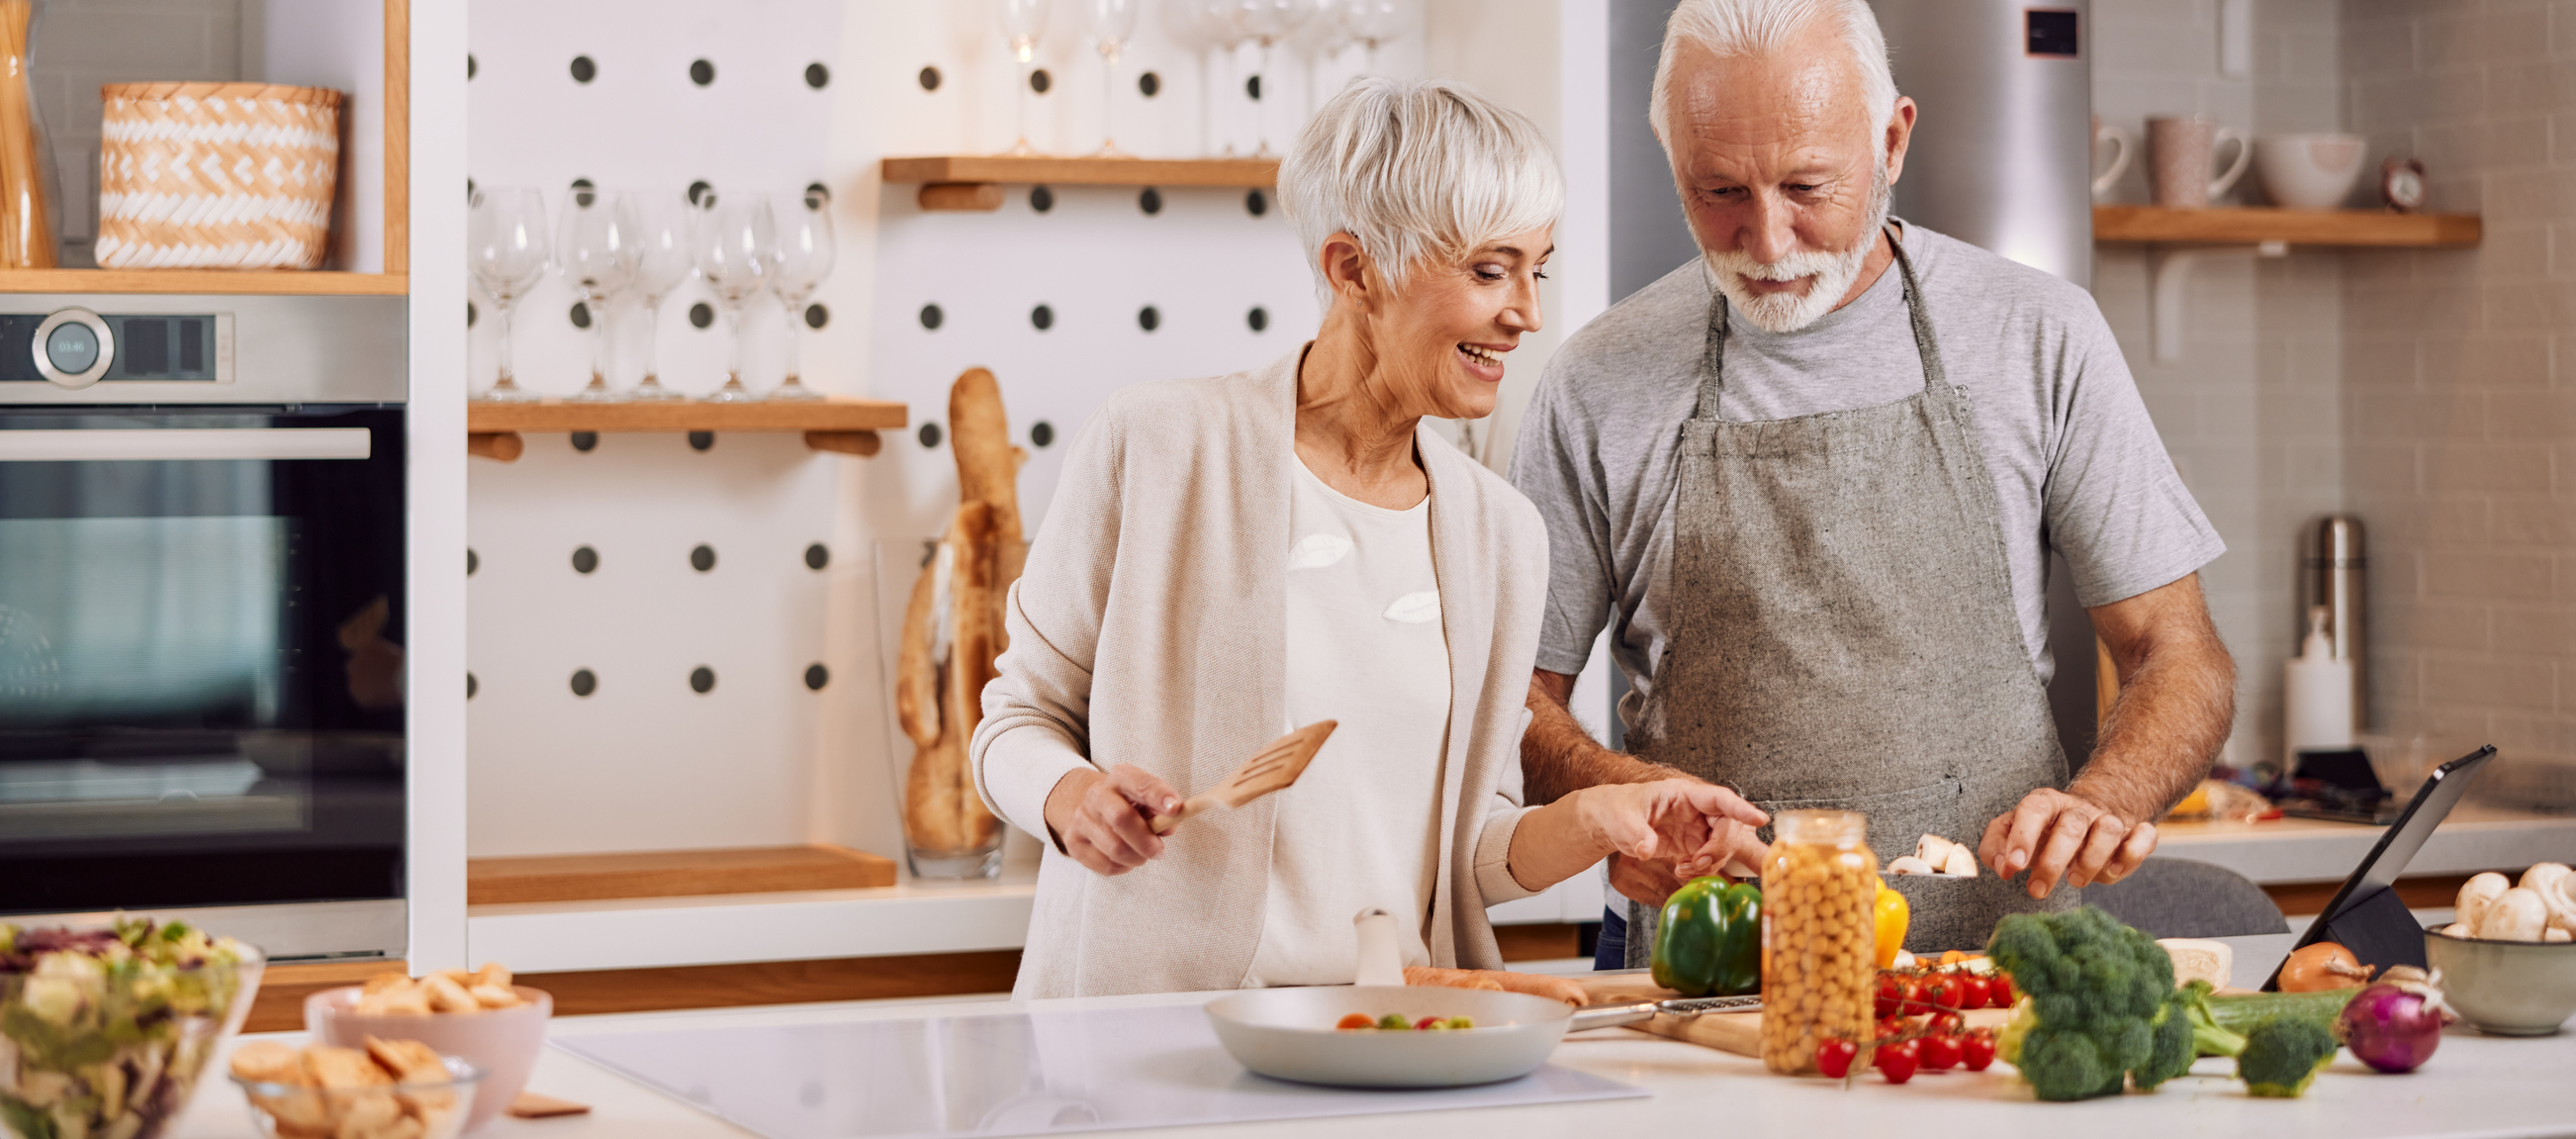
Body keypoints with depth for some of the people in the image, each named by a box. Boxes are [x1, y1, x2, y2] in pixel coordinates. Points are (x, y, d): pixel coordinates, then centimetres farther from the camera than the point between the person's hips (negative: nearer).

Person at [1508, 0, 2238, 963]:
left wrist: (2098, 804, -16)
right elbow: (1516, 692, 10)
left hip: (1996, 949, 0)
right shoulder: (1599, 385, 3)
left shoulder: (2038, 338, 3)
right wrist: (1616, 793, -13)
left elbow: (2179, 658, 5)